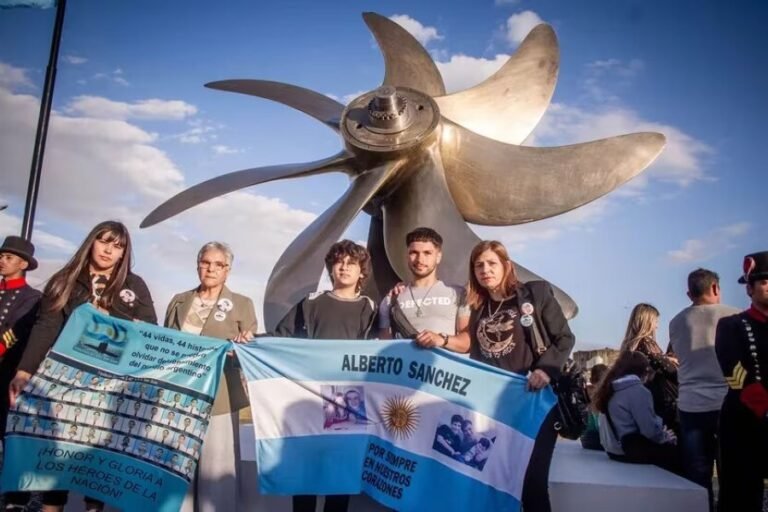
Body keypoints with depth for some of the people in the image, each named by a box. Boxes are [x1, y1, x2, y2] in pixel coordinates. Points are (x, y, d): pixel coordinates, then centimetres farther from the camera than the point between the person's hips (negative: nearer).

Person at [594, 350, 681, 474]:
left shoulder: (611, 387, 10)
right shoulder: (637, 390, -16)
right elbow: (650, 430, -20)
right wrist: (665, 436, 0)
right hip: (632, 449, -9)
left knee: (668, 448, 19)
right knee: (678, 454, -3)